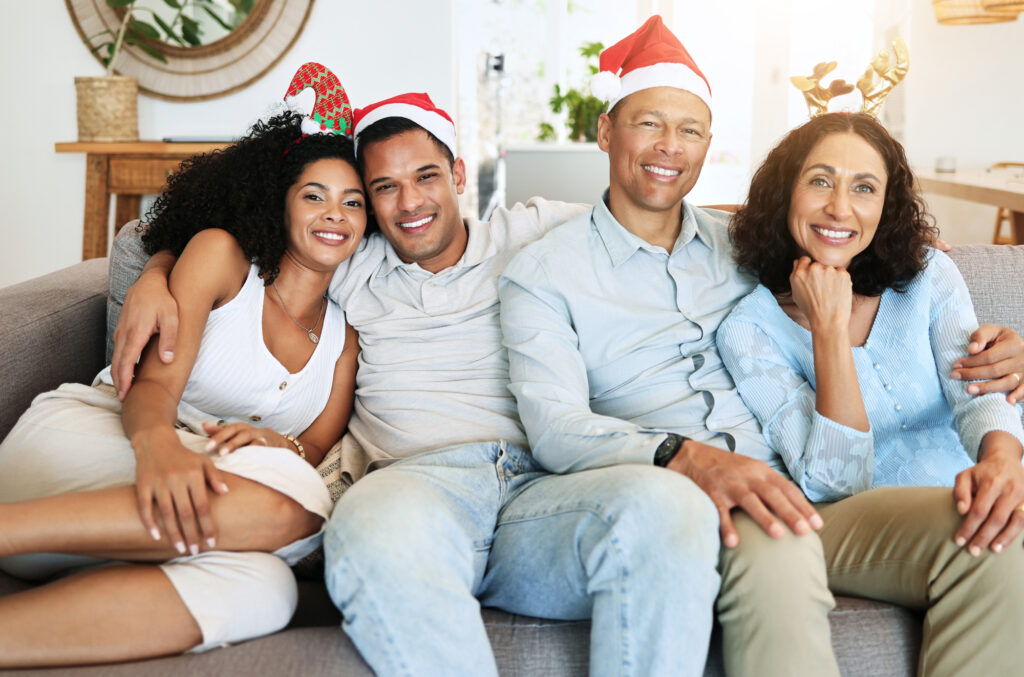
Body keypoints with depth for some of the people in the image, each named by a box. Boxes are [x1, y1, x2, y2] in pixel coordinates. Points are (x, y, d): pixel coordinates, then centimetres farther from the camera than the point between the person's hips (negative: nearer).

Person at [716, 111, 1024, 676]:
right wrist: (829, 327, -15)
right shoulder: (749, 330, -3)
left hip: (957, 511, 3)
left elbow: (976, 389, -9)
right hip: (852, 528, -3)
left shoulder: (930, 277, 7)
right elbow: (834, 481, -11)